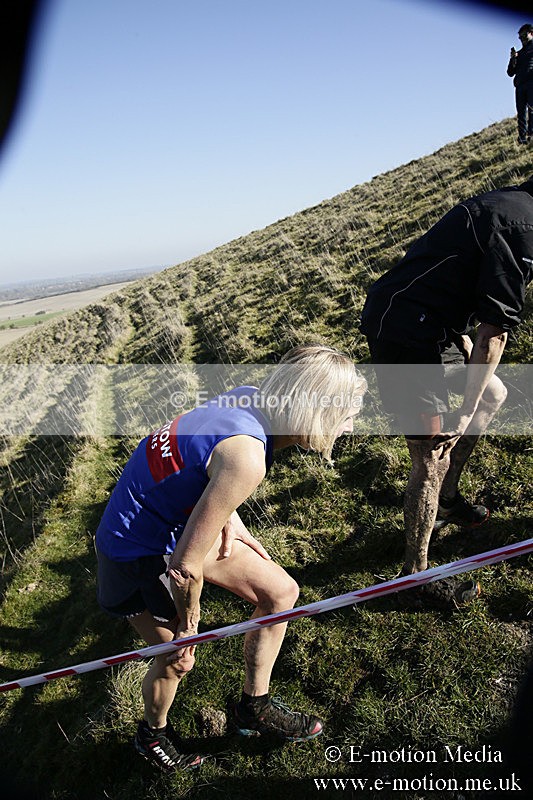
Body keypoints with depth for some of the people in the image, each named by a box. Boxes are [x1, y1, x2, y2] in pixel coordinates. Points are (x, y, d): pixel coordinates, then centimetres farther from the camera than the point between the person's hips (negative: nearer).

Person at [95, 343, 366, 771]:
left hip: (179, 521, 8)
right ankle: (152, 735, 47)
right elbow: (185, 568, -31)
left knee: (281, 590, 8)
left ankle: (256, 708, 30)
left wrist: (226, 515, 1)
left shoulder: (250, 397, -11)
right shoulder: (247, 457, -37)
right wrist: (188, 627, -12)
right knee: (178, 660, 11)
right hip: (138, 554, -8)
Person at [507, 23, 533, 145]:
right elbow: (510, 73, 23)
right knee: (521, 112, -6)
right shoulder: (519, 54, 30)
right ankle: (522, 138, -12)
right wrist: (513, 59, 8)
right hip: (520, 85, 5)